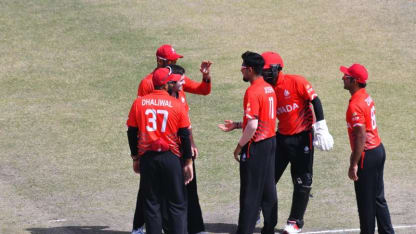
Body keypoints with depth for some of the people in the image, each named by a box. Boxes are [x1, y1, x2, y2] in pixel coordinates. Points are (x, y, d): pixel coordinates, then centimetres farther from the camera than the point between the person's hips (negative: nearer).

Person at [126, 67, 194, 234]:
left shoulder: (139, 103, 1)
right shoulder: (177, 105, -6)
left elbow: (132, 133, 4)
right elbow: (184, 135, -4)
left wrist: (135, 158, 14)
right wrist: (188, 162, 3)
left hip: (147, 157, 2)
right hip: (171, 158, -2)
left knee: (151, 203, 8)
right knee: (177, 204, 5)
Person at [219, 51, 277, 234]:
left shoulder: (252, 92, -18)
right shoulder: (269, 89, 10)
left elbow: (253, 125, -23)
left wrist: (240, 146, -13)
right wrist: (236, 125, 18)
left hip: (256, 144, -9)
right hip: (271, 142, 9)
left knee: (250, 191, -3)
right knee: (268, 189, 15)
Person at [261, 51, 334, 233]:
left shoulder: (296, 82, -14)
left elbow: (315, 102, -13)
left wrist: (321, 128, -18)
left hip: (302, 138, -5)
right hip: (281, 137, 5)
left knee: (302, 182, 1)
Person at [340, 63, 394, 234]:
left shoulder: (355, 105, -21)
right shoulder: (367, 97, 9)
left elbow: (361, 135, -24)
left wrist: (354, 164, -22)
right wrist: (355, 154, 23)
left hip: (367, 155, -10)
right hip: (378, 150, 10)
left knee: (365, 201, 1)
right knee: (378, 198, 17)